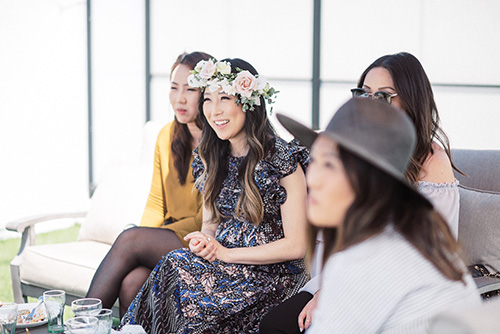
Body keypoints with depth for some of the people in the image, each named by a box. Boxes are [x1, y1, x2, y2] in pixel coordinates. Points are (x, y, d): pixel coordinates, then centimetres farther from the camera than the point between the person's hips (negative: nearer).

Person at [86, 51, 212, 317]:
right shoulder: (167, 136, 11)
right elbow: (156, 203, 13)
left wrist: (141, 241, -16)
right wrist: (144, 242, -6)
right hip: (167, 240, 5)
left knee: (130, 238, -26)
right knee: (132, 280, -27)